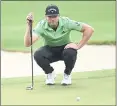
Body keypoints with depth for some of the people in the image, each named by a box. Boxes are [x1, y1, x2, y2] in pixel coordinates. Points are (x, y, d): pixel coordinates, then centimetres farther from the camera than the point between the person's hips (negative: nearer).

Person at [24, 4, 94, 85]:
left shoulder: (66, 22, -23)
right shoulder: (41, 25, -23)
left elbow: (89, 29, -21)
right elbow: (27, 43, -35)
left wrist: (78, 46, -24)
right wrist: (28, 26, -46)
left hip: (65, 48, -1)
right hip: (50, 50, 1)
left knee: (71, 53, -36)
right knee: (37, 55, -31)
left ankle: (67, 75, -3)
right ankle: (49, 74, 2)